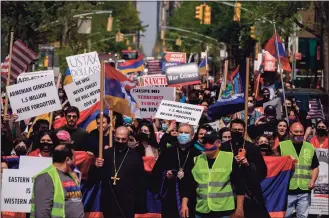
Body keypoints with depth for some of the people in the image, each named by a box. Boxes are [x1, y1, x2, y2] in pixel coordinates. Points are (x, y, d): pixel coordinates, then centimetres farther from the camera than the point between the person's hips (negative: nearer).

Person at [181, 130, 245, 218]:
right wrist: (184, 204, 0)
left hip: (224, 211, -3)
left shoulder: (229, 159, -1)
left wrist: (239, 207, -5)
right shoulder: (197, 161, 8)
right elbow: (189, 185, 10)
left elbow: (239, 185, -1)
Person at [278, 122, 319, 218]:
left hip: (305, 191, 3)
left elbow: (315, 167, 15)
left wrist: (313, 181, -1)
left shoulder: (310, 147, 10)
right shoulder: (282, 146, 1)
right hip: (287, 190, -3)